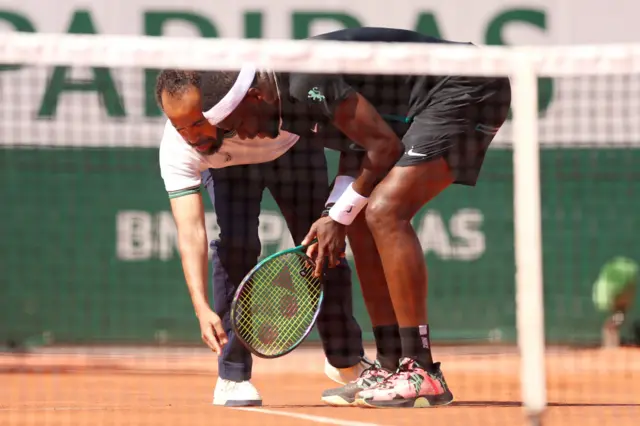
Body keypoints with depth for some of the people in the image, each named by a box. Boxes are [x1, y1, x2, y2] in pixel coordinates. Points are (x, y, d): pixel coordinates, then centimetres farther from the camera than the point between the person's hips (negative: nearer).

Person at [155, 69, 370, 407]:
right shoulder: (177, 151, -37)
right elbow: (190, 232, -41)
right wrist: (202, 309, -53)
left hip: (291, 147, 0)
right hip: (225, 162, 0)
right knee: (236, 243, -23)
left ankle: (346, 361, 20)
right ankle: (233, 378, -14)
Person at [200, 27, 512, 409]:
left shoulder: (306, 81, -23)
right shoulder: (289, 99, 8)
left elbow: (384, 146, -20)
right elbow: (359, 146, 14)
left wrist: (341, 215, -8)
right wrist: (336, 217, -1)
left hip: (465, 92, -11)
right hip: (427, 108, 11)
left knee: (384, 212, -21)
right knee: (363, 220, 9)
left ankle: (422, 375, -20)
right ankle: (391, 367, 13)